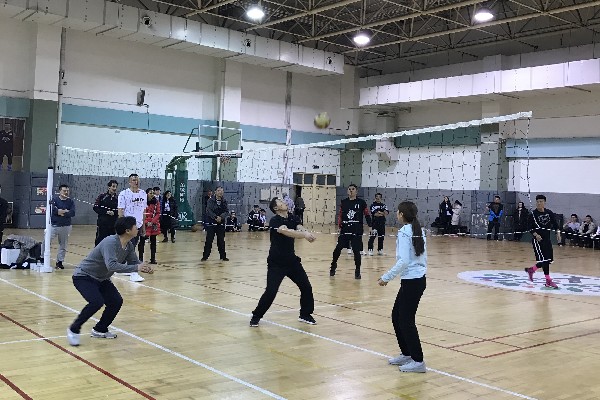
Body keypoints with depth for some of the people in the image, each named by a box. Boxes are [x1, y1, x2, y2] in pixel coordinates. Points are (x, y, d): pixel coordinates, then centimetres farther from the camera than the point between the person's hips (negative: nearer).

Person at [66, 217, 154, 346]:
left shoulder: (129, 246, -4)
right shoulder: (111, 242, -31)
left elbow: (134, 262, 4)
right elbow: (112, 265, -42)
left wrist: (144, 267, -18)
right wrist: (135, 268, -40)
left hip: (101, 279, 9)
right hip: (83, 276, -8)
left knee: (116, 302, -2)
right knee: (97, 302, -27)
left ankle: (100, 330, 19)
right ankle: (74, 330, -7)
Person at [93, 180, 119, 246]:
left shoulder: (117, 198, 5)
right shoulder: (102, 196, 1)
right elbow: (96, 208, -2)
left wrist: (114, 213, -14)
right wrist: (106, 212, -11)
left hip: (113, 225, 2)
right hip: (102, 223, -2)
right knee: (99, 240, -1)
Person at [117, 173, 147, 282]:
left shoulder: (143, 194, 9)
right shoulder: (124, 194, -9)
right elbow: (120, 211, -10)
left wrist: (143, 227, 13)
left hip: (138, 225, 6)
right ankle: (134, 273, -9)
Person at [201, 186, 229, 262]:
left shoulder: (224, 201, 5)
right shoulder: (210, 201, -3)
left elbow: (227, 211, -2)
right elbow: (209, 210, -12)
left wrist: (221, 217, -20)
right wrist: (215, 217, -24)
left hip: (221, 223, 3)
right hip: (211, 223, -3)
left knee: (221, 241, 8)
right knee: (209, 240, -2)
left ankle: (223, 256, 17)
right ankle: (205, 256, 6)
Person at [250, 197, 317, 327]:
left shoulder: (293, 218, 4)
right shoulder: (275, 221, -15)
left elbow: (300, 229, -15)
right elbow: (286, 231, -34)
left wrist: (306, 233, -39)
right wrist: (305, 235, -45)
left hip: (292, 260, 6)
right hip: (276, 263, -6)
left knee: (306, 287, 5)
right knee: (271, 291, -11)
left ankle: (305, 314, 24)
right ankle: (256, 316, 9)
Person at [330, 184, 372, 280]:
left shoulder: (361, 202, -1)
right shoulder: (343, 202, 7)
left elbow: (367, 215, 3)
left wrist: (371, 226, -6)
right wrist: (339, 224, -1)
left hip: (357, 231, -2)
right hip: (345, 230, 2)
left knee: (356, 251, -2)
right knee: (338, 249, 2)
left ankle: (357, 271, 12)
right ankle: (333, 265, 25)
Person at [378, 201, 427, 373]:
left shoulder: (404, 232, -15)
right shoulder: (418, 231, 11)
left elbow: (403, 261, -24)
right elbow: (423, 257, 16)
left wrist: (386, 277, -18)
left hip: (411, 282, -9)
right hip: (420, 279, 9)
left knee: (406, 320, 0)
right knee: (397, 317, 17)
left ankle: (418, 361, 5)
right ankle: (406, 354, 25)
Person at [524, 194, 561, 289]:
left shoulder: (549, 213, 5)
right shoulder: (533, 214, -6)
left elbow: (555, 224, 11)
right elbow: (530, 228, -6)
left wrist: (558, 232, -3)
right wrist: (535, 235, -22)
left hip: (547, 238, 6)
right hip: (537, 239, -6)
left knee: (549, 260, 7)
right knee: (544, 259, -12)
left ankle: (531, 270, 22)